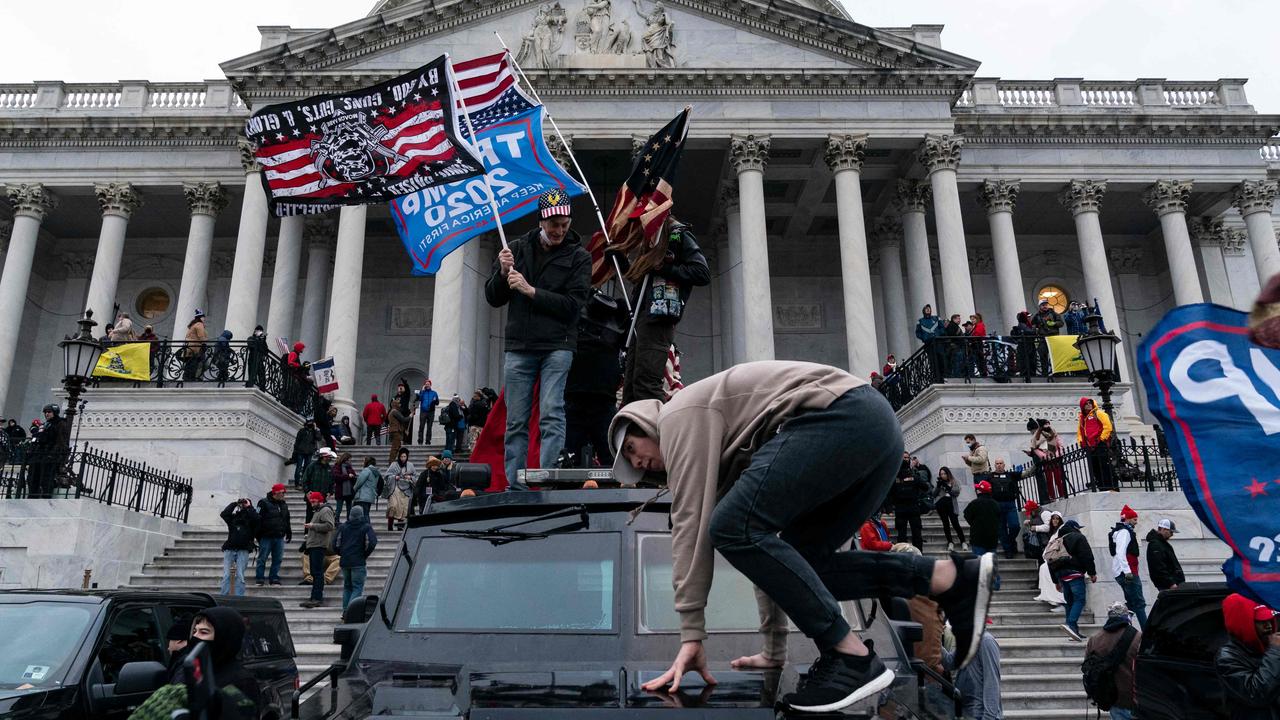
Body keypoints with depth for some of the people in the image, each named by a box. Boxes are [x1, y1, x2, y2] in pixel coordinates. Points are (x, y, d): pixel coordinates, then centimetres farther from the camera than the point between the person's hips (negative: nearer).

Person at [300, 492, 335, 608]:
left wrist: (313, 525, -17)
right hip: (312, 546, 10)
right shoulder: (317, 511, 25)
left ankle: (317, 598, -15)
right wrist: (309, 527, 14)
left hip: (319, 546, -10)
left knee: (317, 572, -13)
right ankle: (316, 598, 14)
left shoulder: (326, 510, -7)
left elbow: (329, 525, -21)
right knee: (314, 572, 10)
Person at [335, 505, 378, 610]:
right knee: (357, 588, -3)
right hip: (358, 562, -5)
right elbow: (372, 542, -14)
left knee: (347, 587, 16)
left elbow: (335, 543, 5)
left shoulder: (343, 527, 9)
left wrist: (343, 554, 16)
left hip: (344, 562, 5)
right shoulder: (366, 527, -3)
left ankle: (345, 610, 13)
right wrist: (365, 555, 0)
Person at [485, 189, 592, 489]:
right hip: (518, 347, 3)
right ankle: (514, 486, 9)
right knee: (516, 422, 3)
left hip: (557, 346, -3)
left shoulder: (579, 256, 4)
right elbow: (492, 298, 13)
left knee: (551, 415, -12)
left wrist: (530, 291, -13)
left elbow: (573, 304, -7)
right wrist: (503, 273, -7)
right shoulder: (518, 248, 12)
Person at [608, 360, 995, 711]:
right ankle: (954, 577, 5)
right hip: (877, 425, 10)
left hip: (843, 416, -10)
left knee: (733, 528, -13)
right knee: (796, 563, 11)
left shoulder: (680, 415, 6)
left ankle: (852, 656, -10)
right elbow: (767, 539, 31)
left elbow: (692, 522, -4)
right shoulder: (726, 449, 31)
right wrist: (774, 647, 32)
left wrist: (691, 634, -3)